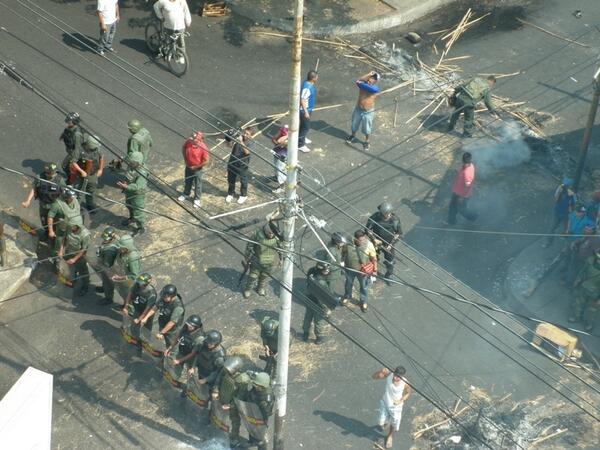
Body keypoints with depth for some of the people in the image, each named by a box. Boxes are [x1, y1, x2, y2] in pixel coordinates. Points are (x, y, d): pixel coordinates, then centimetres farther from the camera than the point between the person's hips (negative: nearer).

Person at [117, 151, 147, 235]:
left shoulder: (142, 173, -37)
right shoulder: (131, 166, -13)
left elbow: (137, 186, -42)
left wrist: (125, 186, -48)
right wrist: (125, 182, -9)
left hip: (137, 194, -9)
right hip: (129, 192, 9)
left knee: (137, 211, 10)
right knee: (130, 206, 32)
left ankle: (140, 228, 32)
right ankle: (132, 219, 60)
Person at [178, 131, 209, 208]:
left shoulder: (203, 148, -30)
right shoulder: (188, 141, -17)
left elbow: (206, 161, -24)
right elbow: (183, 149, 5)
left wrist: (196, 167, -15)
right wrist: (185, 160, 1)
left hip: (197, 169, -5)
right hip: (188, 167, 5)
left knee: (197, 184, 14)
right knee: (187, 182, 25)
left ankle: (197, 199, 33)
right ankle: (186, 194, 49)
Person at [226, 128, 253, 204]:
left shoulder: (250, 142, -15)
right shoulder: (238, 138, -6)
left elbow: (247, 152, -29)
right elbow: (229, 145, -7)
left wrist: (242, 143, -39)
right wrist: (229, 140, -27)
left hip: (242, 164, -4)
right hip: (232, 162, 4)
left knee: (243, 180, 13)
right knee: (231, 179, 18)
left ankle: (243, 195, 34)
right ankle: (230, 194, 39)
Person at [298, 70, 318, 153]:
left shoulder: (309, 83, -1)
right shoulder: (307, 87, -31)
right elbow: (302, 100, -29)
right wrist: (306, 112, -25)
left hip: (308, 109, 10)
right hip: (305, 110, -10)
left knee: (304, 125, 27)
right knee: (306, 127, 0)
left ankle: (302, 138, 46)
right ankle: (300, 145, 10)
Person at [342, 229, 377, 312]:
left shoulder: (368, 245, -29)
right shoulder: (348, 242, -25)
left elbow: (374, 258, -15)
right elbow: (344, 252, -4)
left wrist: (375, 270, -7)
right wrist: (343, 263, 7)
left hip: (363, 271, -2)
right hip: (350, 268, 2)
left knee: (364, 286, 21)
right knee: (348, 283, 28)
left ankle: (363, 302, 48)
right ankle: (347, 296, 58)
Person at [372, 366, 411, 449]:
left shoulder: (406, 384, -30)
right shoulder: (389, 374, -28)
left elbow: (408, 393, -8)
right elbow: (373, 377, -24)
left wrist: (401, 400, -26)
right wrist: (381, 371, -43)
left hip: (395, 406, -1)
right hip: (384, 403, 1)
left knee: (393, 424, 21)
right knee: (381, 423, 10)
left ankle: (390, 436, 57)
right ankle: (383, 423, 51)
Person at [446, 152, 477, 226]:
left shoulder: (467, 172, -41)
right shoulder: (470, 165, -13)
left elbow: (467, 186, -31)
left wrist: (462, 197, -19)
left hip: (462, 194, -8)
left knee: (461, 209, 18)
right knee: (452, 206, 24)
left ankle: (473, 216, 44)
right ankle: (451, 221, 45)